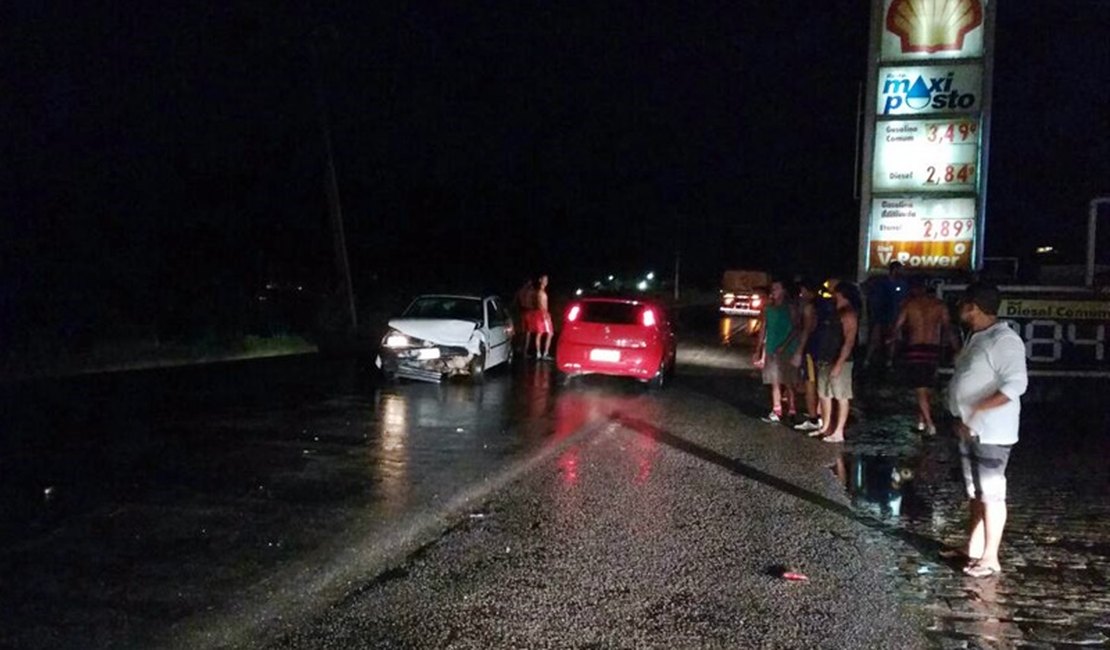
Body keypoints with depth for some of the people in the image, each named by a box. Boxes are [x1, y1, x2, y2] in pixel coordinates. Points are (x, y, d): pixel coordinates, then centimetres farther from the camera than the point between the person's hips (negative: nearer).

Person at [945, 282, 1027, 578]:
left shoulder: (1004, 340, -17)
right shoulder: (976, 337, 13)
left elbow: (1016, 384, -26)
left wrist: (976, 412, -26)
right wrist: (963, 419, 8)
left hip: (991, 432, -10)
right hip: (970, 430, 10)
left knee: (991, 493, -3)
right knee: (975, 491, 16)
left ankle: (990, 557, 4)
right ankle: (974, 547, 27)